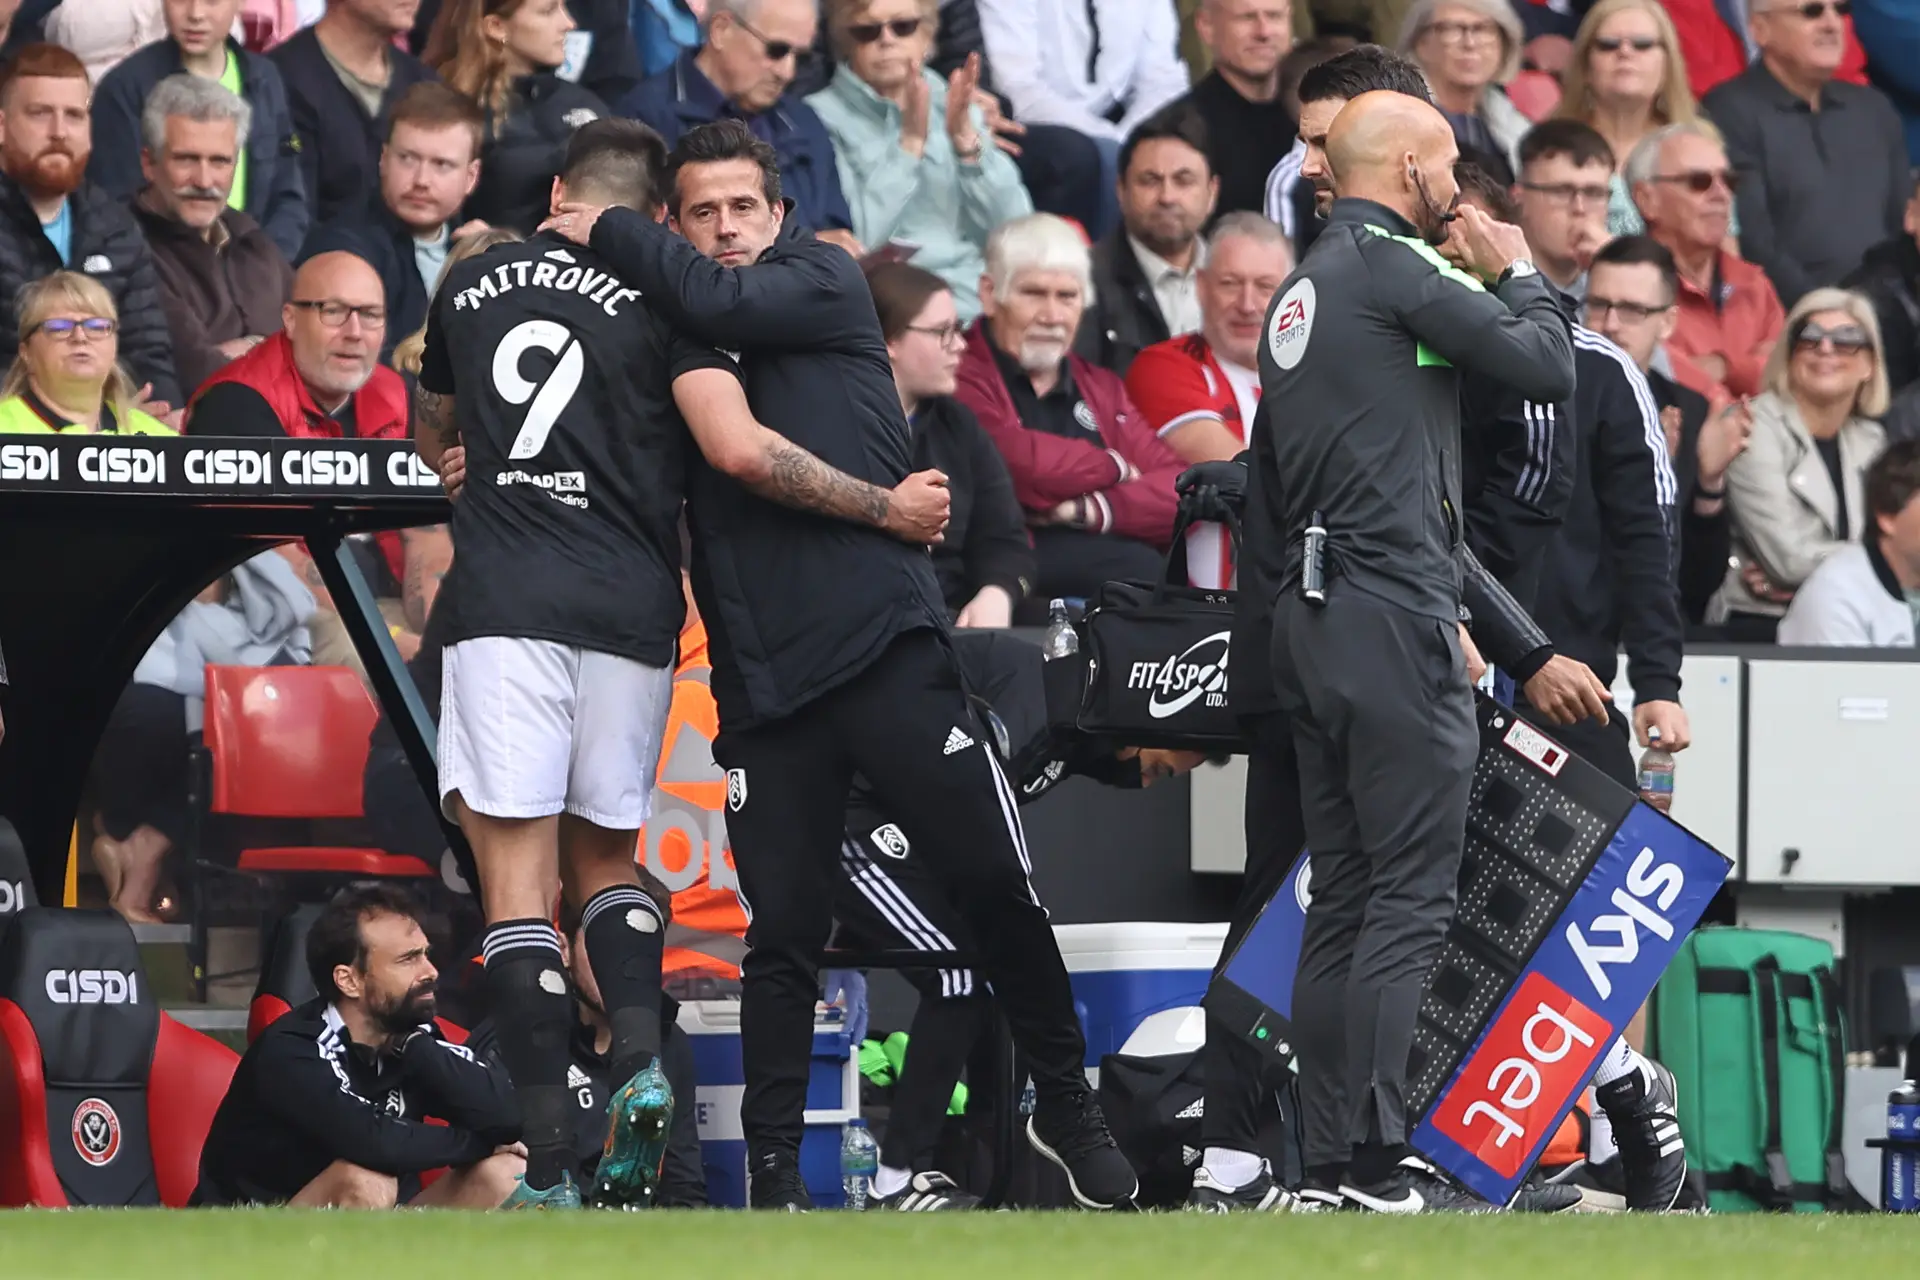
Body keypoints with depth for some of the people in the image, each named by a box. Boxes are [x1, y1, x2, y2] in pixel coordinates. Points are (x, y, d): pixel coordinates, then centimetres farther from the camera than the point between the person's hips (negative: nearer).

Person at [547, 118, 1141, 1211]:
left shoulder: (829, 283, 5)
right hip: (762, 678, 3)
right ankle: (775, 1167, 9)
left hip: (885, 643, -3)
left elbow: (726, 301, -14)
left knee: (995, 878, -4)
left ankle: (1067, 1102, 12)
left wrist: (604, 233, -1)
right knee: (784, 928, 1)